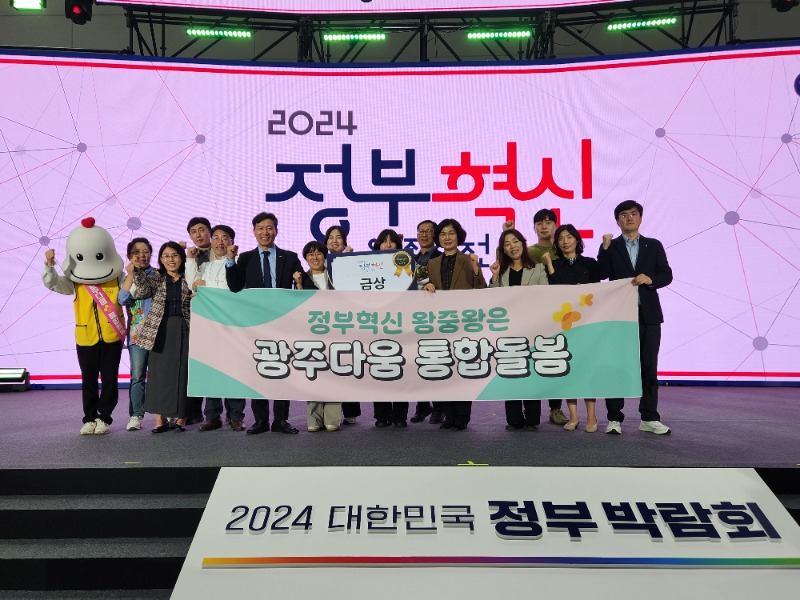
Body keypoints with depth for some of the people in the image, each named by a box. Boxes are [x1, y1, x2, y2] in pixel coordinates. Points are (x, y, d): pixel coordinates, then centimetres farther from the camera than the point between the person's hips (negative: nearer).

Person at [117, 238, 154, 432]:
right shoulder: (126, 279, 12)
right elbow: (123, 300, -7)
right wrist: (131, 273, -7)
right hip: (137, 333, 1)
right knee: (137, 376, -3)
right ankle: (136, 415, 3)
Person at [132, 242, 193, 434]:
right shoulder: (156, 277, 10)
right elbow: (143, 291, -7)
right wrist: (135, 273, -18)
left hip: (183, 329, 0)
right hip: (160, 330, 1)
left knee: (182, 372, 1)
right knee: (159, 372, 1)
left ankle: (181, 417, 10)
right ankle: (160, 418, 8)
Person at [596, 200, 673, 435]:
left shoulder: (654, 246, 10)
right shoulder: (610, 247, 6)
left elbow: (667, 275, 5)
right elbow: (601, 275, -8)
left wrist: (650, 279, -14)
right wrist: (605, 248, -16)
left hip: (648, 314, 2)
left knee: (649, 366, 5)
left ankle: (649, 418, 13)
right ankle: (614, 419, 8)